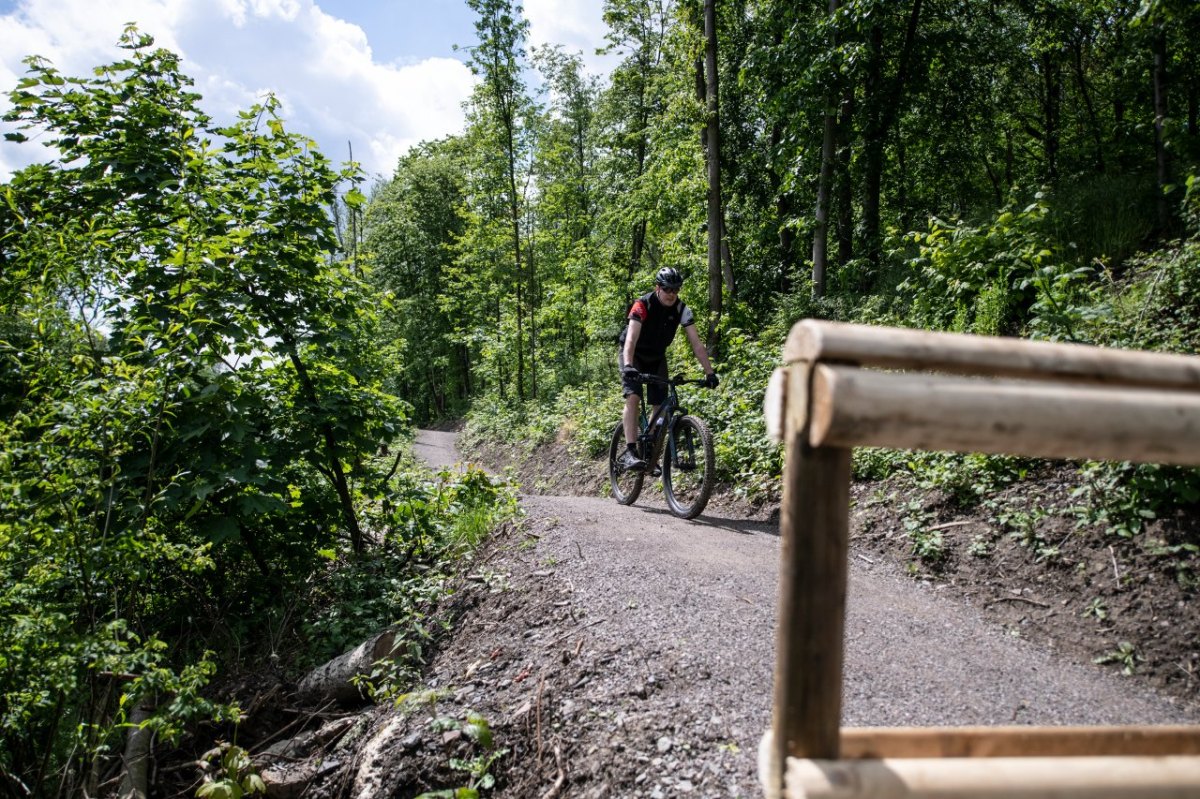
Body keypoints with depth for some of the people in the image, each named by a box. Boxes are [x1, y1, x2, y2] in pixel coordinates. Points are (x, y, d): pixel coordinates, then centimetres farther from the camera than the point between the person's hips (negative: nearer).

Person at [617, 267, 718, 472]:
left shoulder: (681, 310, -16)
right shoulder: (643, 305, -27)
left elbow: (696, 343, -18)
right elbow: (631, 339, -39)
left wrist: (709, 372, -27)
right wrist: (628, 367, -54)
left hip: (657, 358, 4)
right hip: (634, 356, -4)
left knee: (660, 407, -3)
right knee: (633, 397, -25)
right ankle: (630, 452, -30)